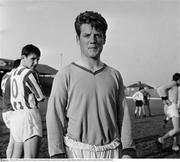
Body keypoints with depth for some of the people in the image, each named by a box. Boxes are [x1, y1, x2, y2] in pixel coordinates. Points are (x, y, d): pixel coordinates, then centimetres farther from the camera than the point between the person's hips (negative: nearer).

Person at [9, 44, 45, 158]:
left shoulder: (14, 73, 15)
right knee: (30, 158, -14)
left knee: (17, 153, 21)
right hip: (29, 115, -9)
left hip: (16, 115, 9)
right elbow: (41, 97, -6)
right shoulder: (29, 73, -12)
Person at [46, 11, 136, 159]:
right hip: (76, 152, -3)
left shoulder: (114, 75, 7)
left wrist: (128, 151, 2)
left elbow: (124, 117, 7)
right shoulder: (65, 75, -3)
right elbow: (54, 118, -6)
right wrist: (57, 155, -12)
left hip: (112, 151, 3)